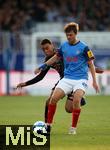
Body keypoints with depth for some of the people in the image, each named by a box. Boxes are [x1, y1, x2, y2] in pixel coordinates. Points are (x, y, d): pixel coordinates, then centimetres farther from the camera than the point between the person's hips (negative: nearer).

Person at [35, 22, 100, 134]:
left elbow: (91, 64, -1)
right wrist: (42, 66, 20)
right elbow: (56, 57, 23)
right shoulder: (64, 46, 6)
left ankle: (73, 128, -12)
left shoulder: (83, 47, -6)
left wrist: (94, 81, -5)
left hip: (81, 79, -4)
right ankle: (48, 125, 1)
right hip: (67, 78, 4)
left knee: (76, 100, -26)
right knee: (54, 98, -12)